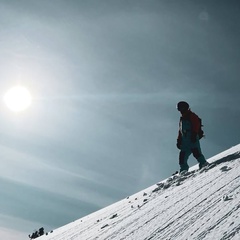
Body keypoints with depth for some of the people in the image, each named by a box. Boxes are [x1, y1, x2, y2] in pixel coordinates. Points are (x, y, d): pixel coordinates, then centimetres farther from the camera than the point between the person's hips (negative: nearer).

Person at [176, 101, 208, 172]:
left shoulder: (192, 116, 4)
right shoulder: (182, 119, 27)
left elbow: (196, 125, -10)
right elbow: (180, 131, 26)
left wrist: (194, 134, -21)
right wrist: (179, 141, 18)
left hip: (193, 140, -7)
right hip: (185, 142, 7)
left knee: (196, 153, -20)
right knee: (182, 157, 1)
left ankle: (204, 164, -18)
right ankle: (183, 171, 4)